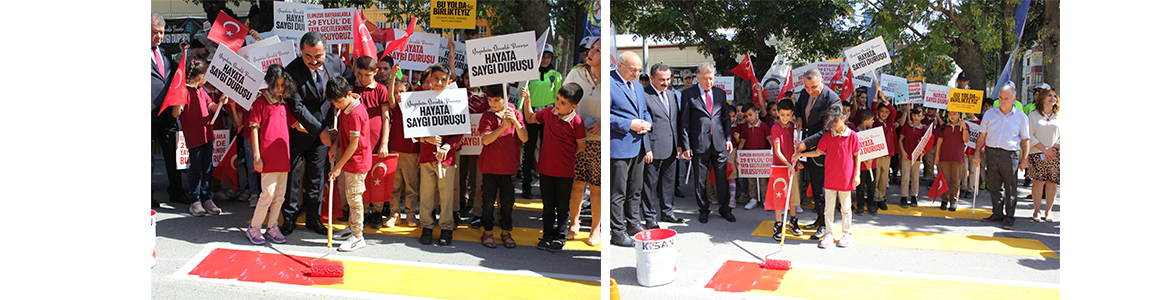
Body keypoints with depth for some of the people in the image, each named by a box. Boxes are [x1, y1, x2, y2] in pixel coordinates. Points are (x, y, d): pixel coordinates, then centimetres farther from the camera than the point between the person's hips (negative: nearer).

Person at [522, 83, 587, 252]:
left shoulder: (576, 122, -15)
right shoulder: (548, 112, -2)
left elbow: (581, 146, -5)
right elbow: (530, 118, 16)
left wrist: (565, 156, -1)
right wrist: (527, 100, 5)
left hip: (565, 171, -4)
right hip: (545, 168, 4)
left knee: (562, 206, 10)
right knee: (547, 204, 15)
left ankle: (560, 237, 25)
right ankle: (548, 235, 29)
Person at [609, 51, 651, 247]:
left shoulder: (637, 87, 17)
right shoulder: (609, 84, -12)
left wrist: (647, 124, 3)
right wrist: (629, 125, -21)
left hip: (637, 146, 9)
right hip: (618, 148, -8)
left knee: (635, 190, 17)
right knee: (618, 193, -2)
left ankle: (633, 223, 30)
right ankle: (617, 232, 6)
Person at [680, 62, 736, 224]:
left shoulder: (720, 93, 10)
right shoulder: (688, 95, -2)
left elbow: (726, 118, 16)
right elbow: (684, 122, -2)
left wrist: (728, 138, 6)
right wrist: (686, 145, -6)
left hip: (719, 143, 3)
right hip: (699, 143, -3)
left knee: (722, 177, 6)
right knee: (700, 179, 6)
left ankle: (724, 209, 19)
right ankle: (704, 210, 20)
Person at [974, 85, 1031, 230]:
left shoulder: (1021, 117, 4)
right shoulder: (989, 114, 9)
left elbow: (1025, 140, 6)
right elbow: (982, 136, 12)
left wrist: (1025, 159, -1)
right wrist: (977, 153, 4)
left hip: (1010, 154, -2)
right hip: (991, 152, 2)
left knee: (1010, 188, 1)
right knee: (994, 186, 7)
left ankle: (1009, 217, 9)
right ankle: (997, 214, 18)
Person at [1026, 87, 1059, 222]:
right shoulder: (1033, 115, 7)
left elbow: (1062, 137, 7)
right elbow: (1030, 136, 0)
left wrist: (1053, 149, -8)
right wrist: (1044, 149, -9)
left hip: (1055, 155, 2)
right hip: (1037, 154, -2)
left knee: (1051, 183, -1)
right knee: (1038, 181, -8)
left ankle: (1048, 211, 7)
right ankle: (1036, 210, 1)